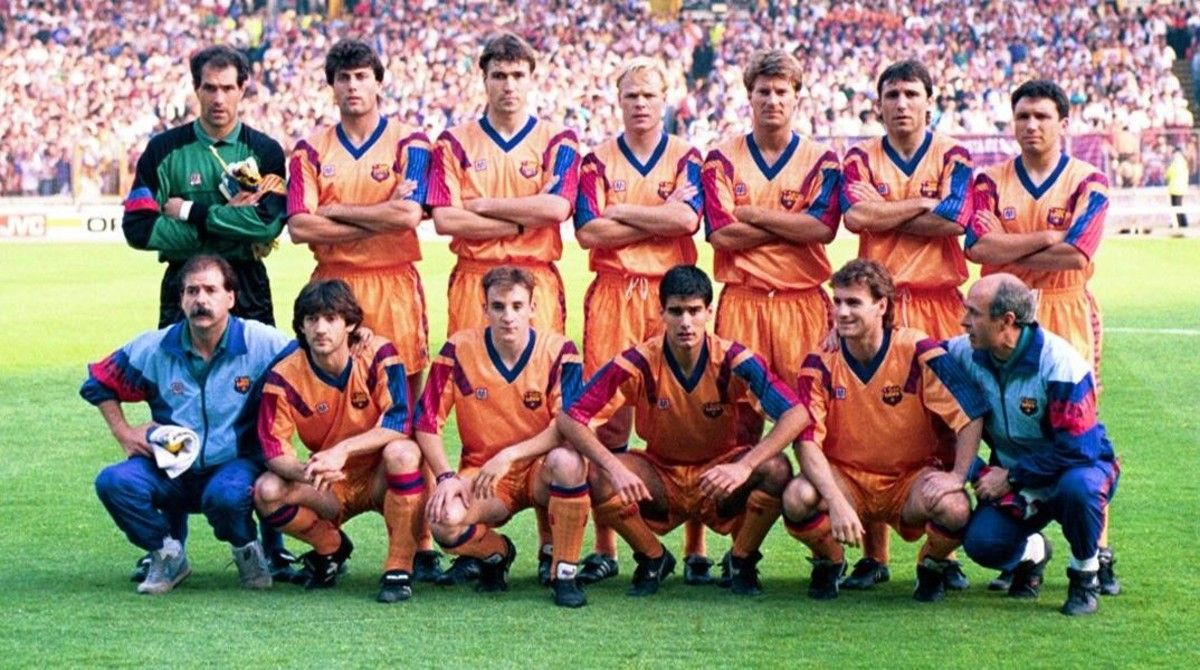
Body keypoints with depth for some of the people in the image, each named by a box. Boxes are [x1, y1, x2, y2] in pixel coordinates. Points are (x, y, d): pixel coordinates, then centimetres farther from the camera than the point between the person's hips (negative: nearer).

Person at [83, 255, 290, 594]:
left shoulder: (263, 344, -9)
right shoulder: (154, 348, -1)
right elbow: (99, 382, 12)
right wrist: (123, 432, 3)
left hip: (234, 467, -3)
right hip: (170, 472, 3)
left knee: (227, 495, -38)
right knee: (114, 482, -25)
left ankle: (247, 551, -1)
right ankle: (167, 554, 2)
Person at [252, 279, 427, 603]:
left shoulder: (378, 355, -16)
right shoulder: (285, 376, -13)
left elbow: (400, 423, -25)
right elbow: (274, 449, -16)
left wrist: (343, 450, -37)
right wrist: (309, 472, -39)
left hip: (381, 478, -2)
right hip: (331, 490, 2)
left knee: (402, 452, -35)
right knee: (267, 492, -24)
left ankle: (399, 568, -23)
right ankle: (331, 547, 7)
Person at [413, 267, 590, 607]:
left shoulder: (558, 351, -9)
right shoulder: (460, 349, -7)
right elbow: (427, 422, -4)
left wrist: (509, 455, -24)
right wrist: (447, 477, -16)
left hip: (541, 472, -1)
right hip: (482, 476, 1)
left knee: (568, 461, -37)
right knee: (444, 519, -31)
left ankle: (564, 571, -17)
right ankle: (497, 553, 7)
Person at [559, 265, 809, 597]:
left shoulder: (733, 361, -18)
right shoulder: (639, 363, -18)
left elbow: (796, 414, -26)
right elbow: (571, 419, -20)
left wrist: (745, 466, -39)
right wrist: (614, 468, -37)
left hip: (720, 477, 0)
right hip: (659, 478, 0)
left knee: (776, 471, -30)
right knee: (597, 478, -28)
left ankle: (742, 560, -2)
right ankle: (653, 558, -1)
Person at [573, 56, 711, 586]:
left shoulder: (686, 158, 9)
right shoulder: (598, 161, 10)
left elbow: (688, 219, -9)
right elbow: (588, 231, -5)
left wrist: (620, 211, -4)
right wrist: (660, 218, -5)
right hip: (612, 297, 0)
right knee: (607, 418, -2)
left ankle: (695, 549, 0)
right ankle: (604, 549, 3)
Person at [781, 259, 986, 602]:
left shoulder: (917, 351, -13)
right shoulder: (821, 363, -10)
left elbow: (972, 414, -12)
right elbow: (806, 440, -17)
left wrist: (957, 476, -25)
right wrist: (836, 502, -31)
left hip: (912, 477, -1)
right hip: (844, 476, 1)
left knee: (955, 507, -33)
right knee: (798, 498, -32)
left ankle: (933, 566, 5)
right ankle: (828, 562, 4)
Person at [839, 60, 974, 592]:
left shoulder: (953, 158, 8)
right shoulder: (861, 159, 11)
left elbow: (954, 220, -9)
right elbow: (855, 216, -8)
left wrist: (884, 215, -3)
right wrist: (922, 205, -4)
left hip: (938, 303, -1)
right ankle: (874, 554, 3)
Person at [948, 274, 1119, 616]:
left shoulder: (1061, 364, -26)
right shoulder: (967, 353, -11)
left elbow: (1076, 450, -27)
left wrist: (1010, 477, -24)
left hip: (1076, 468, -4)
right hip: (1014, 484, 4)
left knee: (1077, 486, -39)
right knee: (981, 542, -23)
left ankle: (1085, 574, -10)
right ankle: (1031, 553, 15)